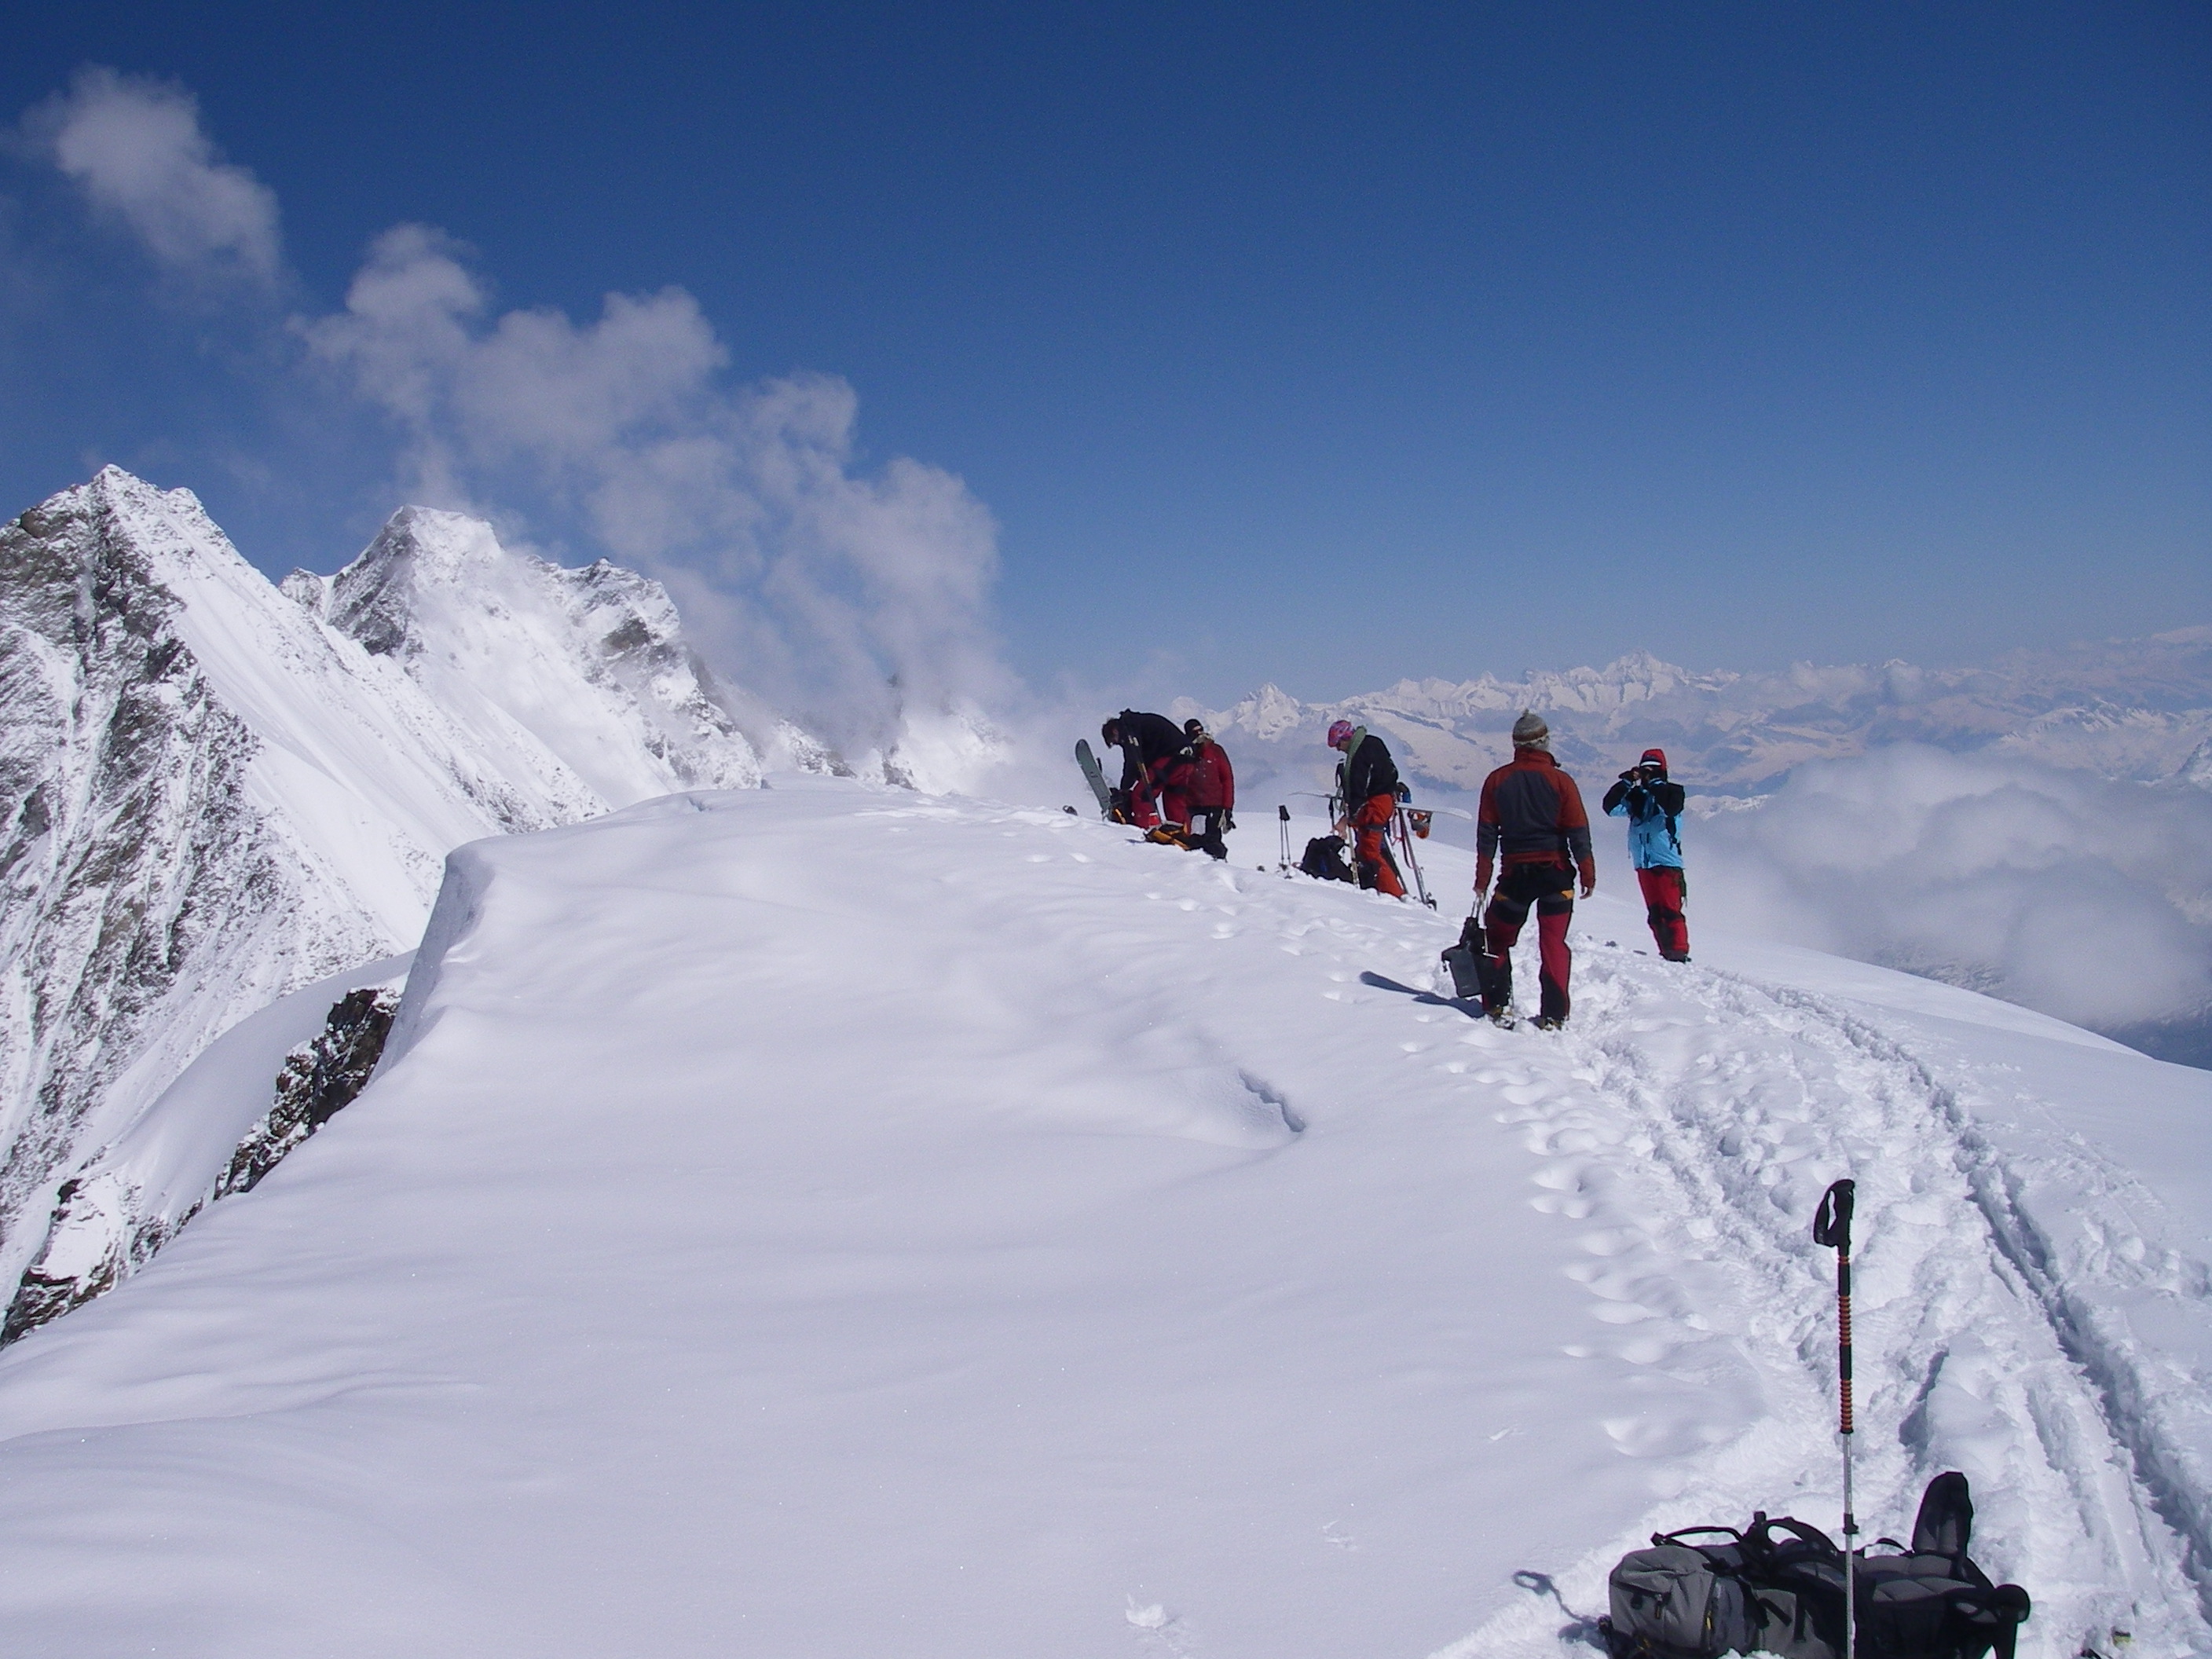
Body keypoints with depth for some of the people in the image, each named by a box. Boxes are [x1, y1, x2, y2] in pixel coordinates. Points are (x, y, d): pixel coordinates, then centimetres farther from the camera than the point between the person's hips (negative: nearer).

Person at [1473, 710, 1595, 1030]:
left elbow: (1486, 833, 1)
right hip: (1556, 872, 0)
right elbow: (1578, 831, -4)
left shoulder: (1497, 780, -1)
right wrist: (1588, 874, 5)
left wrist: (1482, 880, 6)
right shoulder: (1560, 781, -5)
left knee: (1498, 940, 15)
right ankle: (1553, 1016, 4)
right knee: (1554, 944, 6)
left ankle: (1498, 1006, 8)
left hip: (1515, 872, 1)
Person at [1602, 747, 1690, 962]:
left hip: (1667, 862, -5)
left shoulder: (1673, 791, 1)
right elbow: (1611, 808, -1)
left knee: (1670, 910, -11)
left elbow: (1671, 808, -21)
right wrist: (1627, 782, -8)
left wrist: (1655, 783, -16)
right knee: (1655, 913, 5)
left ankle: (1679, 951, -12)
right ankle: (1667, 952, 9)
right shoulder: (1636, 795, 12)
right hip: (1643, 863, 5)